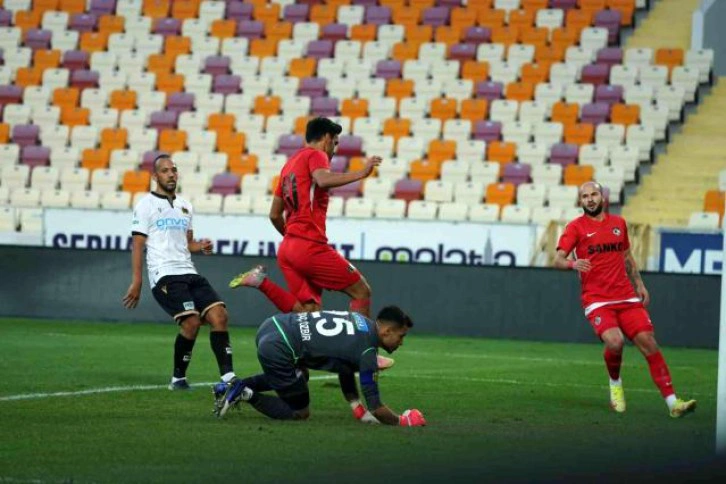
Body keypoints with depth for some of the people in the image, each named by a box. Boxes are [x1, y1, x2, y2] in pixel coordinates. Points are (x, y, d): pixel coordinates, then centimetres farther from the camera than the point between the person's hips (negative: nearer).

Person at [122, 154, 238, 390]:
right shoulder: (146, 205, 2)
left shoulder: (185, 206, 21)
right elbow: (137, 245, -2)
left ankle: (228, 377, -13)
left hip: (189, 272, 7)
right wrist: (136, 282, -10)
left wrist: (200, 246, 4)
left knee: (219, 315, -11)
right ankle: (178, 378, -4)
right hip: (164, 274, -7)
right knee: (191, 321, -22)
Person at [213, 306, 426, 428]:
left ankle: (241, 386, 18)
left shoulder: (360, 320, 15)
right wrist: (401, 421, 9)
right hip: (277, 350, -9)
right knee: (299, 413, 9)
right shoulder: (367, 352, -10)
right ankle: (246, 395, -3)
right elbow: (375, 406, -8)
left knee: (297, 379, 37)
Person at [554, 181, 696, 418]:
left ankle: (672, 402, -8)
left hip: (627, 298, 4)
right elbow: (558, 260, -8)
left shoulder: (618, 223, 14)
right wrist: (572, 263, -29)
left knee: (648, 343, -8)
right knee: (615, 342, -27)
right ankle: (615, 384, 5)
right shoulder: (575, 227, 1)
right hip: (597, 301, -4)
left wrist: (639, 284, 17)